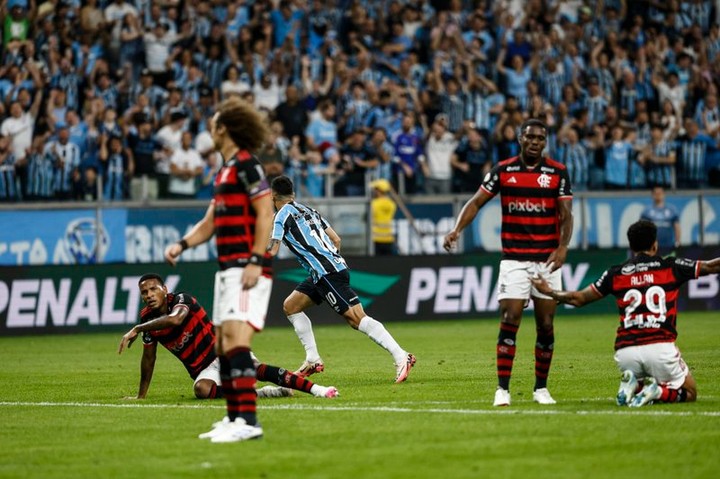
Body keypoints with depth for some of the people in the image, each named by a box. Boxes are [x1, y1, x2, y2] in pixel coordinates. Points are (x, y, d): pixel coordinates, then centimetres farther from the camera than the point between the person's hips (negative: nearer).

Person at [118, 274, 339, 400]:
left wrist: (136, 329, -33)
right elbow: (148, 358, 14)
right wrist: (141, 395, 18)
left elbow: (175, 319, -38)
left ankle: (315, 388, -31)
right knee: (202, 390, -32)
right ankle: (264, 392, -23)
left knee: (257, 369, -30)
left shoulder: (181, 300, -14)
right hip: (203, 370, 3)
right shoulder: (148, 319, 2)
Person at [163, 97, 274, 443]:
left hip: (246, 270, -10)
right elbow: (210, 222, 23)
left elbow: (266, 214, -16)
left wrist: (255, 261, -22)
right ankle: (234, 419, 16)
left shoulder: (246, 165, -10)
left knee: (236, 341, -19)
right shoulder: (225, 170, 20)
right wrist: (182, 245, 7)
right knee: (222, 348, 11)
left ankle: (248, 421, -24)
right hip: (227, 269, 10)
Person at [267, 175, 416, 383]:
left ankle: (401, 357, -25)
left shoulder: (283, 214, -1)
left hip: (327, 273, -9)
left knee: (356, 318, -16)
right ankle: (313, 360, 13)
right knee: (290, 306, 16)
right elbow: (336, 239, 21)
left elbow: (272, 250, -7)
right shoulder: (309, 210, 22)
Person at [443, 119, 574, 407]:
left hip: (547, 260, 0)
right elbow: (476, 202, 2)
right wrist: (457, 229, -14)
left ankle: (541, 388, 15)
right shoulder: (503, 170, 3)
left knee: (545, 326, 3)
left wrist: (563, 246, -20)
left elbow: (566, 214, -4)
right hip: (514, 260, 0)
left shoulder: (557, 172, 1)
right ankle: (502, 389, -5)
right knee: (509, 323, -9)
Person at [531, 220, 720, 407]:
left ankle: (631, 385, -4)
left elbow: (578, 299, 19)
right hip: (660, 348, -3)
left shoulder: (615, 274, 10)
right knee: (689, 392, 17)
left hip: (625, 351, 3)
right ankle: (658, 392, -14)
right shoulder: (670, 267, 5)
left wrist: (549, 291, 35)